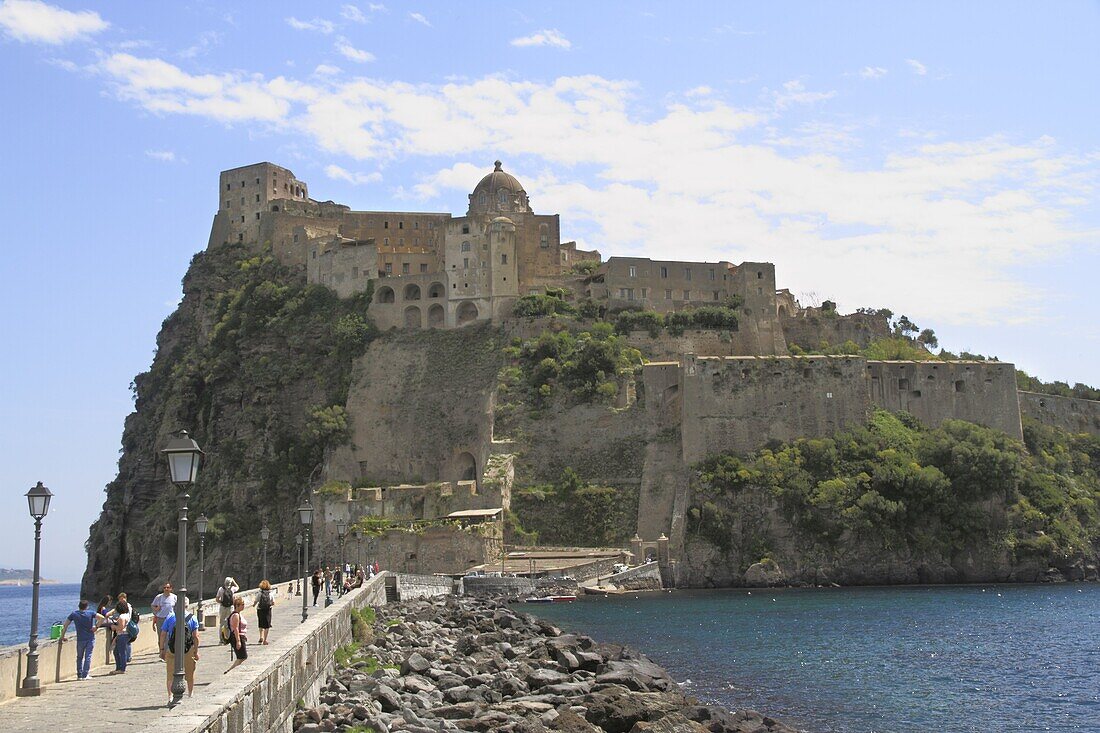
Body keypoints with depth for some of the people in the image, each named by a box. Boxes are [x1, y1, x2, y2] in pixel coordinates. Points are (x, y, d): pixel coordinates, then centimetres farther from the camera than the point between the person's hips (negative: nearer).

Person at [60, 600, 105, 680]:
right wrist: (96, 626, -6)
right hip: (90, 638, -1)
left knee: (79, 657, 15)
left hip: (80, 639, 1)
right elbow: (102, 618, -15)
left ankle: (79, 675, 13)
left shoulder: (74, 614, 1)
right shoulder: (91, 613, -4)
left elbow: (65, 626, 1)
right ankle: (85, 675, -1)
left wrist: (62, 637, 9)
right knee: (88, 657, 2)